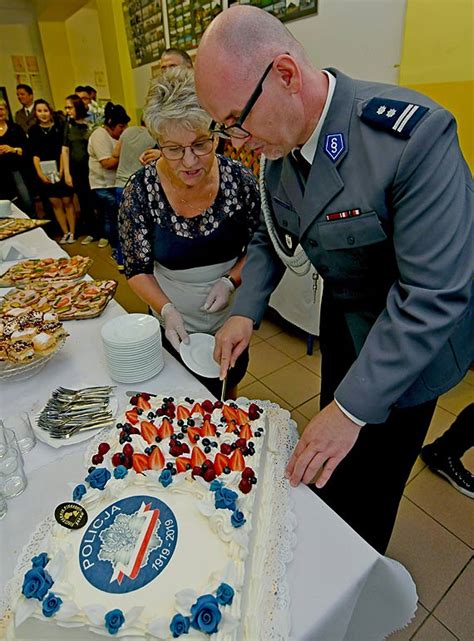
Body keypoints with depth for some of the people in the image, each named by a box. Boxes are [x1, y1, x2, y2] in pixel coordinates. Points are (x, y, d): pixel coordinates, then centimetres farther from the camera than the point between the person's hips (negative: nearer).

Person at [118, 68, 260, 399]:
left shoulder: (240, 180, -17)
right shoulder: (141, 191, -18)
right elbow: (138, 270, -9)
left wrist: (230, 281, -21)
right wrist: (166, 310, -24)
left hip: (231, 318, 1)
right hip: (175, 327, -1)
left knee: (227, 391, 26)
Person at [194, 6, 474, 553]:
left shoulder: (413, 134, -31)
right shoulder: (279, 141, -7)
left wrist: (353, 407, -27)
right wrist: (246, 310, -8)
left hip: (410, 339, -6)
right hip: (341, 318, 7)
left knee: (367, 488, 12)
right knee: (327, 468, 24)